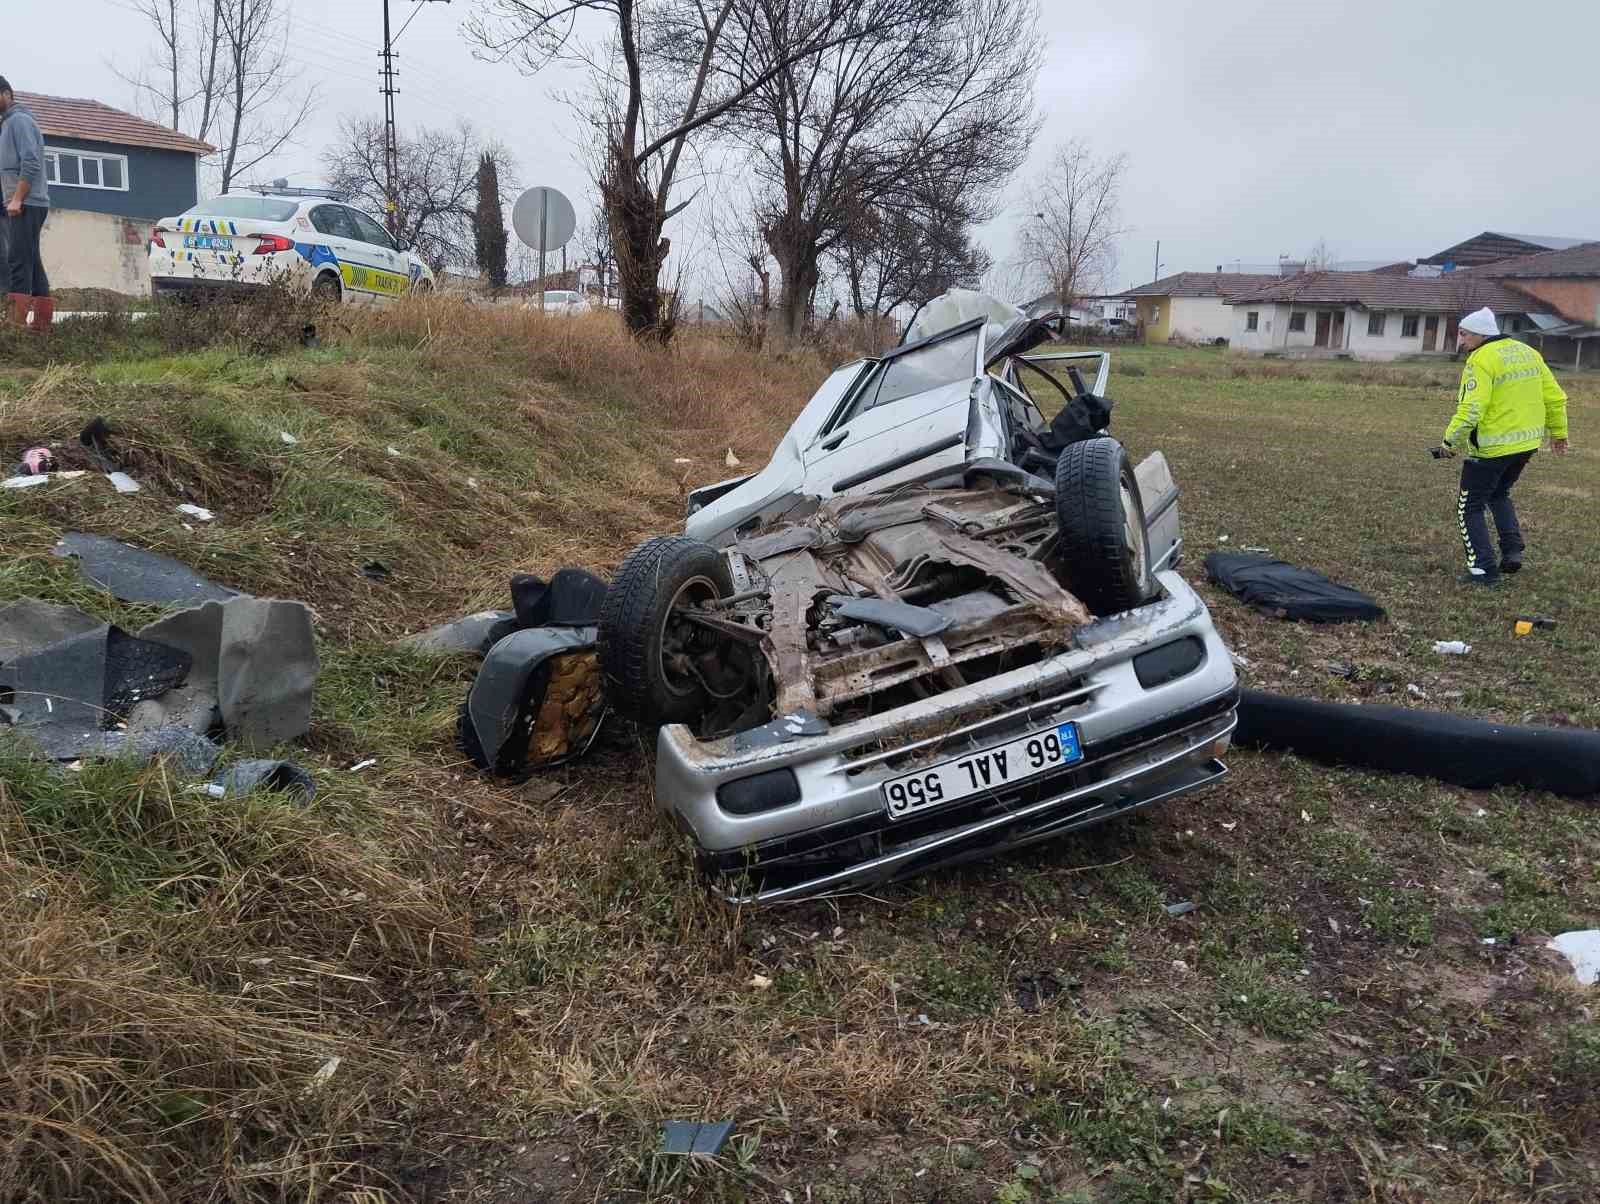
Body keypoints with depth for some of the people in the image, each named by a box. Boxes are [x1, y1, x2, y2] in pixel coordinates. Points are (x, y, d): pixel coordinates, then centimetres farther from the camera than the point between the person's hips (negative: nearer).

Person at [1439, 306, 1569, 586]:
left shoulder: (1481, 361, -15)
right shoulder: (1528, 352, 9)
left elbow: (1471, 410, -24)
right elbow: (1555, 397, 13)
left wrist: (1451, 441, -14)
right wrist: (1558, 433, 22)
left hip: (1491, 448, -8)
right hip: (1528, 443, 8)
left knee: (1470, 507, 6)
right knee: (1499, 495, 29)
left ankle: (1484, 569, 3)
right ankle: (1512, 550, 15)